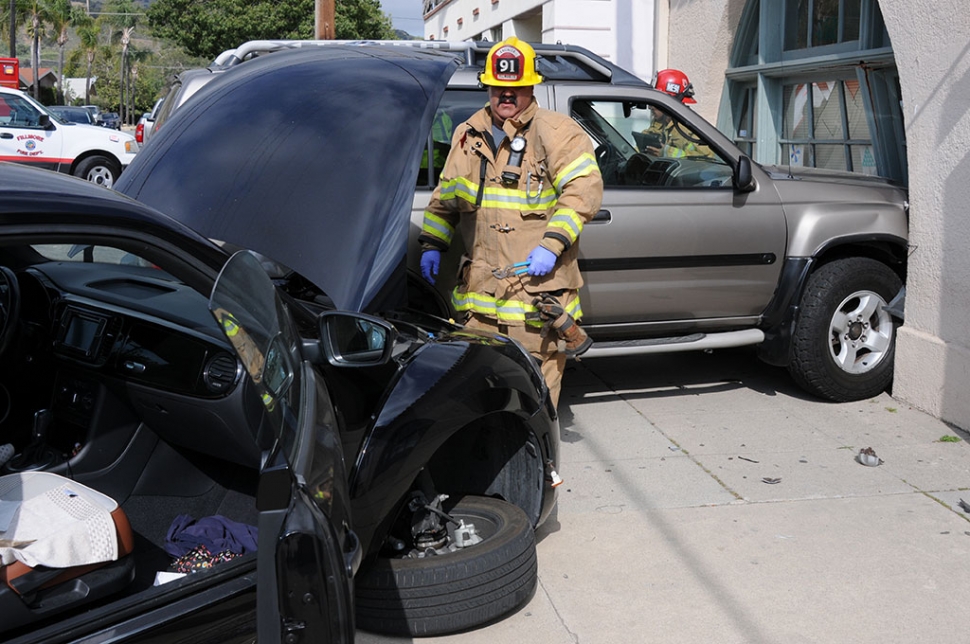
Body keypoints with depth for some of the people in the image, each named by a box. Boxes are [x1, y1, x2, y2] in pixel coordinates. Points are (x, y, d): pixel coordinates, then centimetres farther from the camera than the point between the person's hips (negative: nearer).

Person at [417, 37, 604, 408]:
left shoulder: (556, 133, -3)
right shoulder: (468, 134, 16)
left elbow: (585, 188, -12)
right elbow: (445, 196, 23)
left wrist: (551, 245, -20)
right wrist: (432, 245, 13)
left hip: (537, 277, -5)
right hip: (481, 282, 5)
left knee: (537, 377, -1)